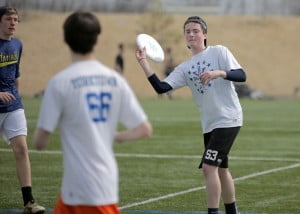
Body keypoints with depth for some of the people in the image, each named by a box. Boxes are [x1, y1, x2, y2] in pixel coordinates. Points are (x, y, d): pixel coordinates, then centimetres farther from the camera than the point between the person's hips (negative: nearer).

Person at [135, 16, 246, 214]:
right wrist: (143, 62, -9)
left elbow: (241, 76, -12)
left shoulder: (219, 52, -4)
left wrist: (218, 73, -29)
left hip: (228, 120, -7)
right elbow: (161, 87, -4)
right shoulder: (185, 68, 8)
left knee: (209, 167, -16)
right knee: (221, 170, 16)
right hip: (209, 125, 7)